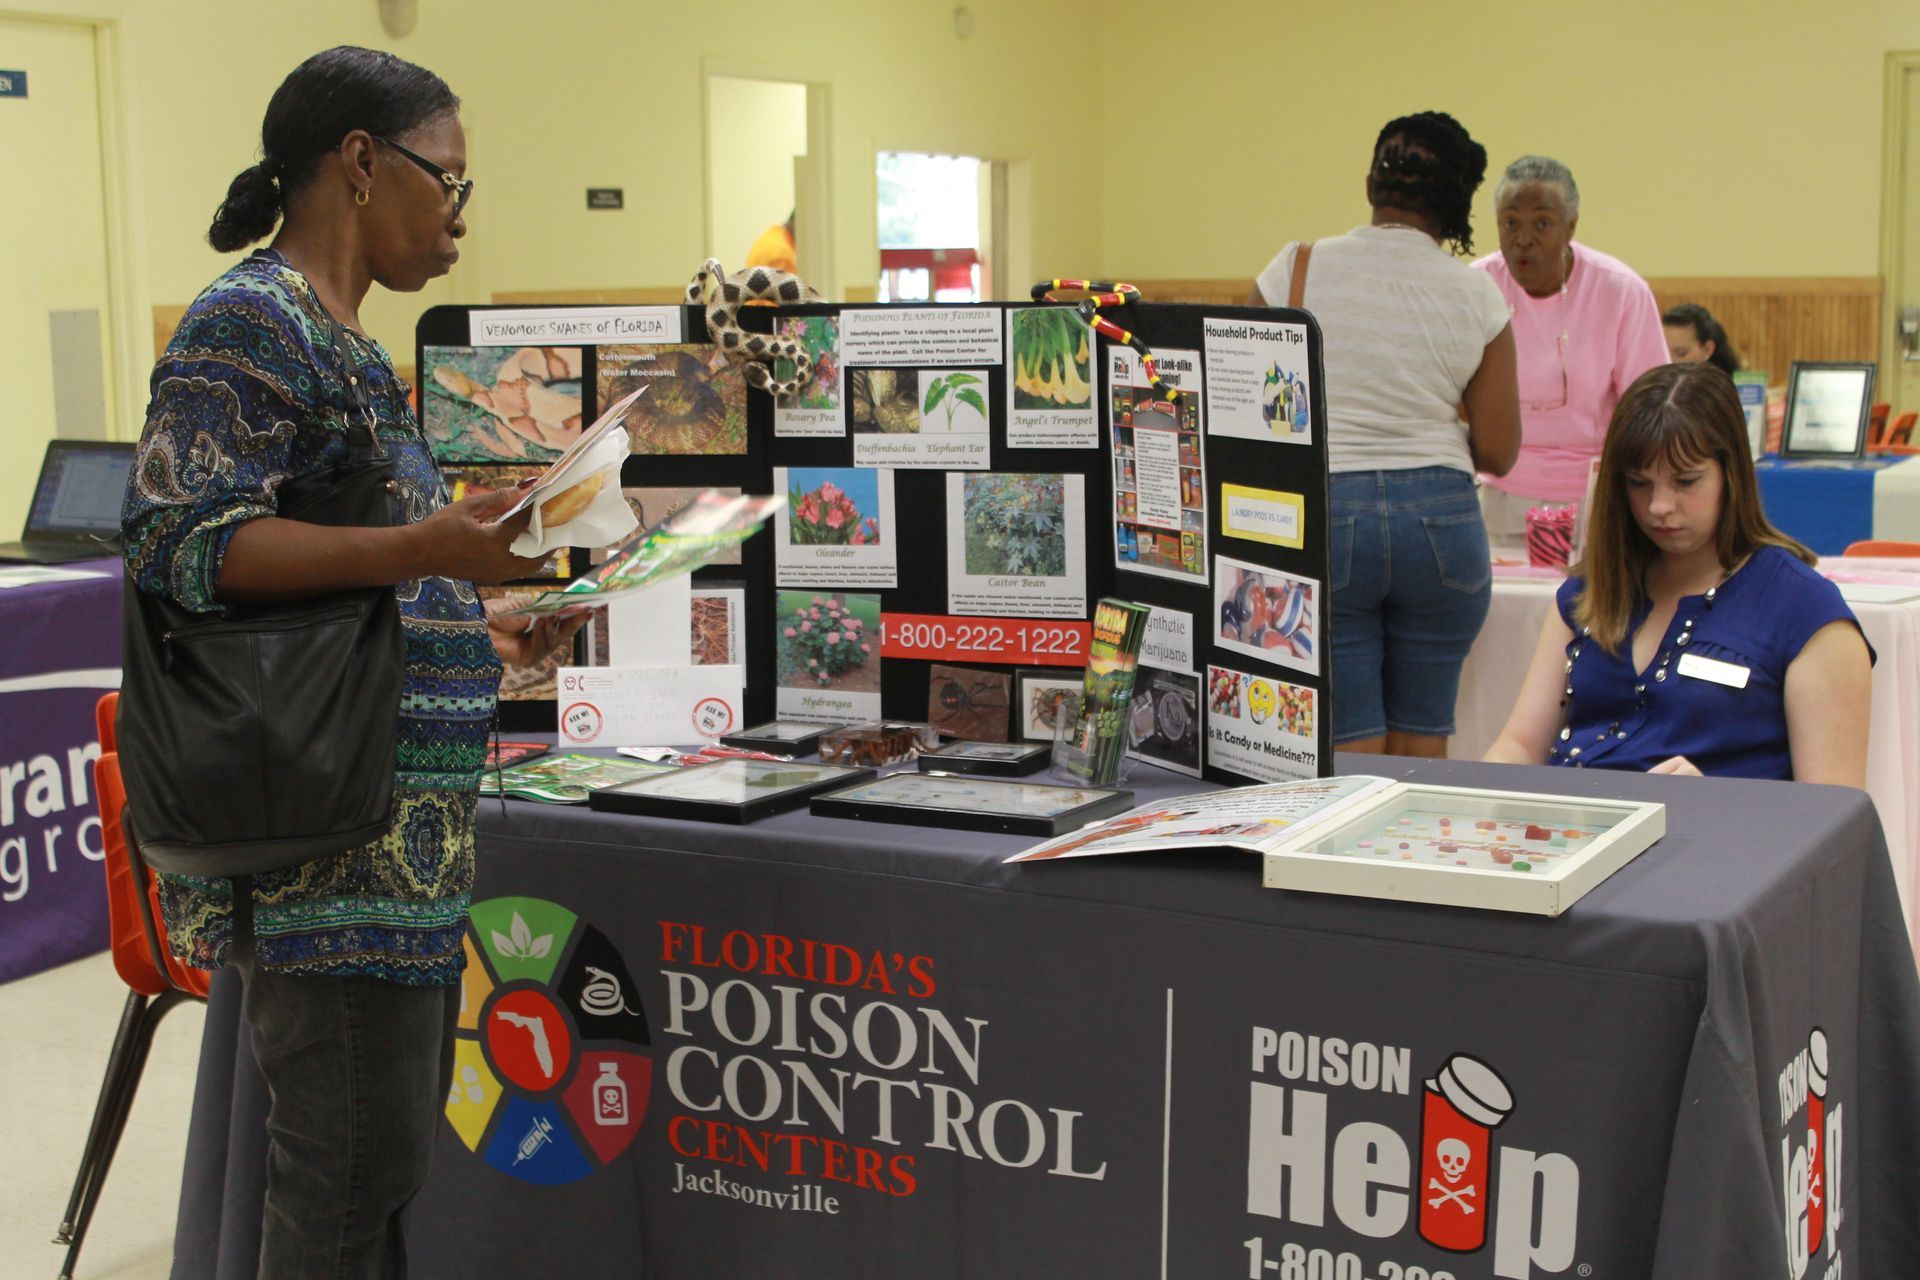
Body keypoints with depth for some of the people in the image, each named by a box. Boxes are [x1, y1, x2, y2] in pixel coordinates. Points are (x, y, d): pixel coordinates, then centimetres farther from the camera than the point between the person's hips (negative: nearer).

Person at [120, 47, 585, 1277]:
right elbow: (183, 536, -20)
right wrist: (422, 549, -28)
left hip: (401, 842, 10)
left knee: (395, 1159, 15)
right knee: (353, 1171, -6)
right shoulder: (252, 322, -10)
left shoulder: (347, 343, 19)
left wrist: (489, 644, 19)